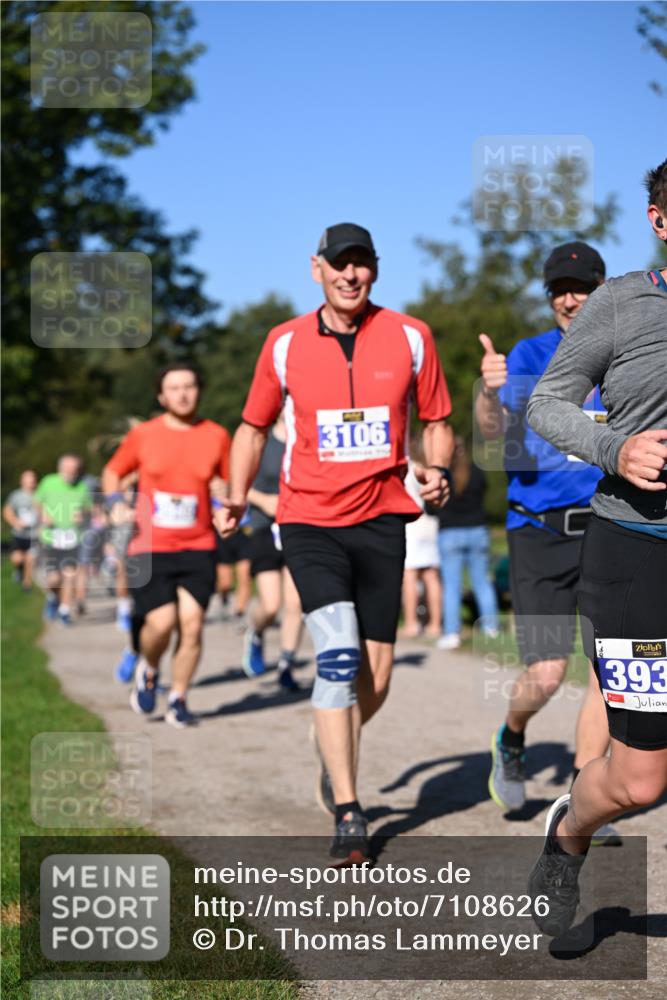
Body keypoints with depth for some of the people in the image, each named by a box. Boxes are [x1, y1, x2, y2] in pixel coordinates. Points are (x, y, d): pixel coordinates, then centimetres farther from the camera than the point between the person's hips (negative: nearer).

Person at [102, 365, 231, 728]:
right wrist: (116, 504, -1)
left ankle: (178, 699, 12)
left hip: (198, 548, 2)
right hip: (150, 548, -1)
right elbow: (112, 472, 16)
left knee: (191, 624, -6)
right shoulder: (142, 435, 2)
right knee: (161, 622, -13)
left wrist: (222, 507, -2)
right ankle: (148, 669, 21)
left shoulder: (216, 436, 5)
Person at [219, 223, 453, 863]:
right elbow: (254, 426, 14)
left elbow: (436, 421, 11)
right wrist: (237, 496, 4)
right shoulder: (285, 344, 2)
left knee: (375, 677, 5)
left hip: (381, 520, 2)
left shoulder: (410, 338, 2)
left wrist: (437, 470, -8)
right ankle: (348, 815, -11)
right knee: (338, 656, -18)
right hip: (309, 522, -2)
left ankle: (335, 755, 38)